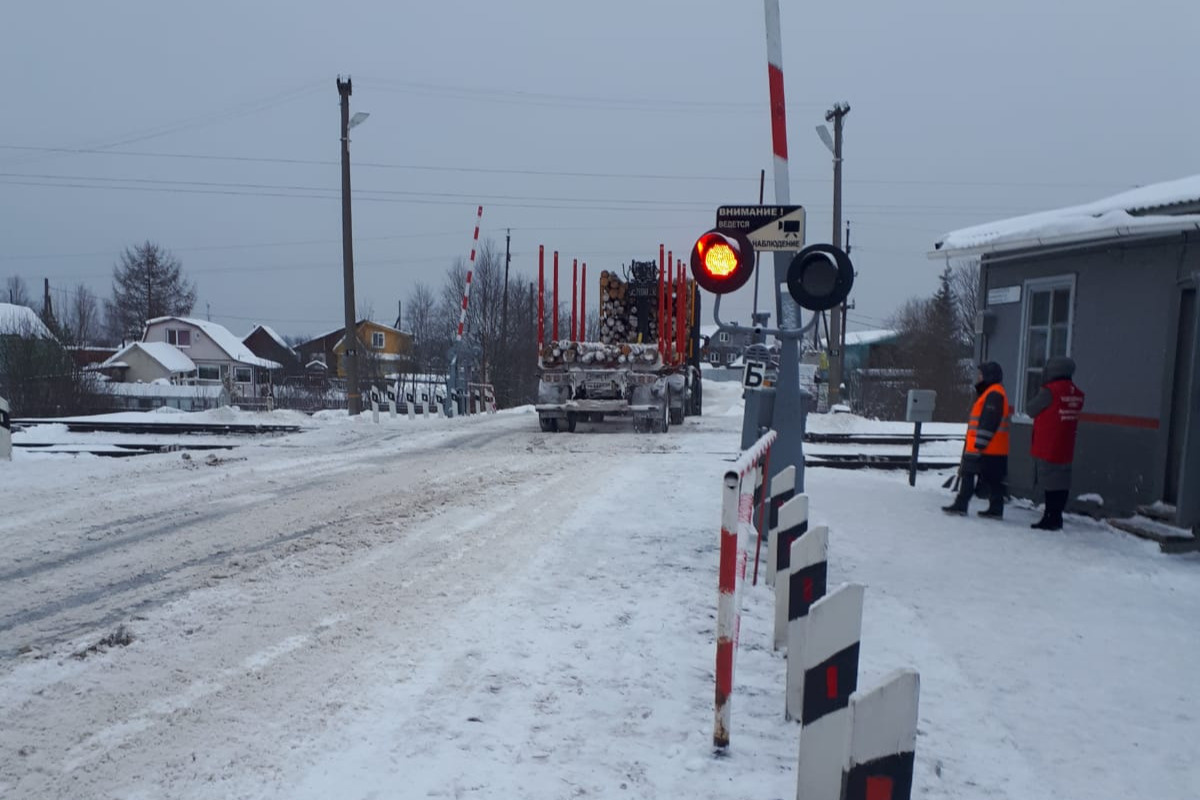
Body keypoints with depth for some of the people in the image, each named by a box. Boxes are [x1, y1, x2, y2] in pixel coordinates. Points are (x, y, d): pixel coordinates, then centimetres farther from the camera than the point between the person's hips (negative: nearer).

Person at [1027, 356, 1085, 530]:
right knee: (1062, 483, 9)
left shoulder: (1050, 391, -15)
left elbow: (1030, 410, -5)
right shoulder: (1077, 394, 6)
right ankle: (1056, 518, 16)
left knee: (1050, 484, -3)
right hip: (1065, 449, 7)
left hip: (1047, 449, -7)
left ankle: (1051, 519, 1)